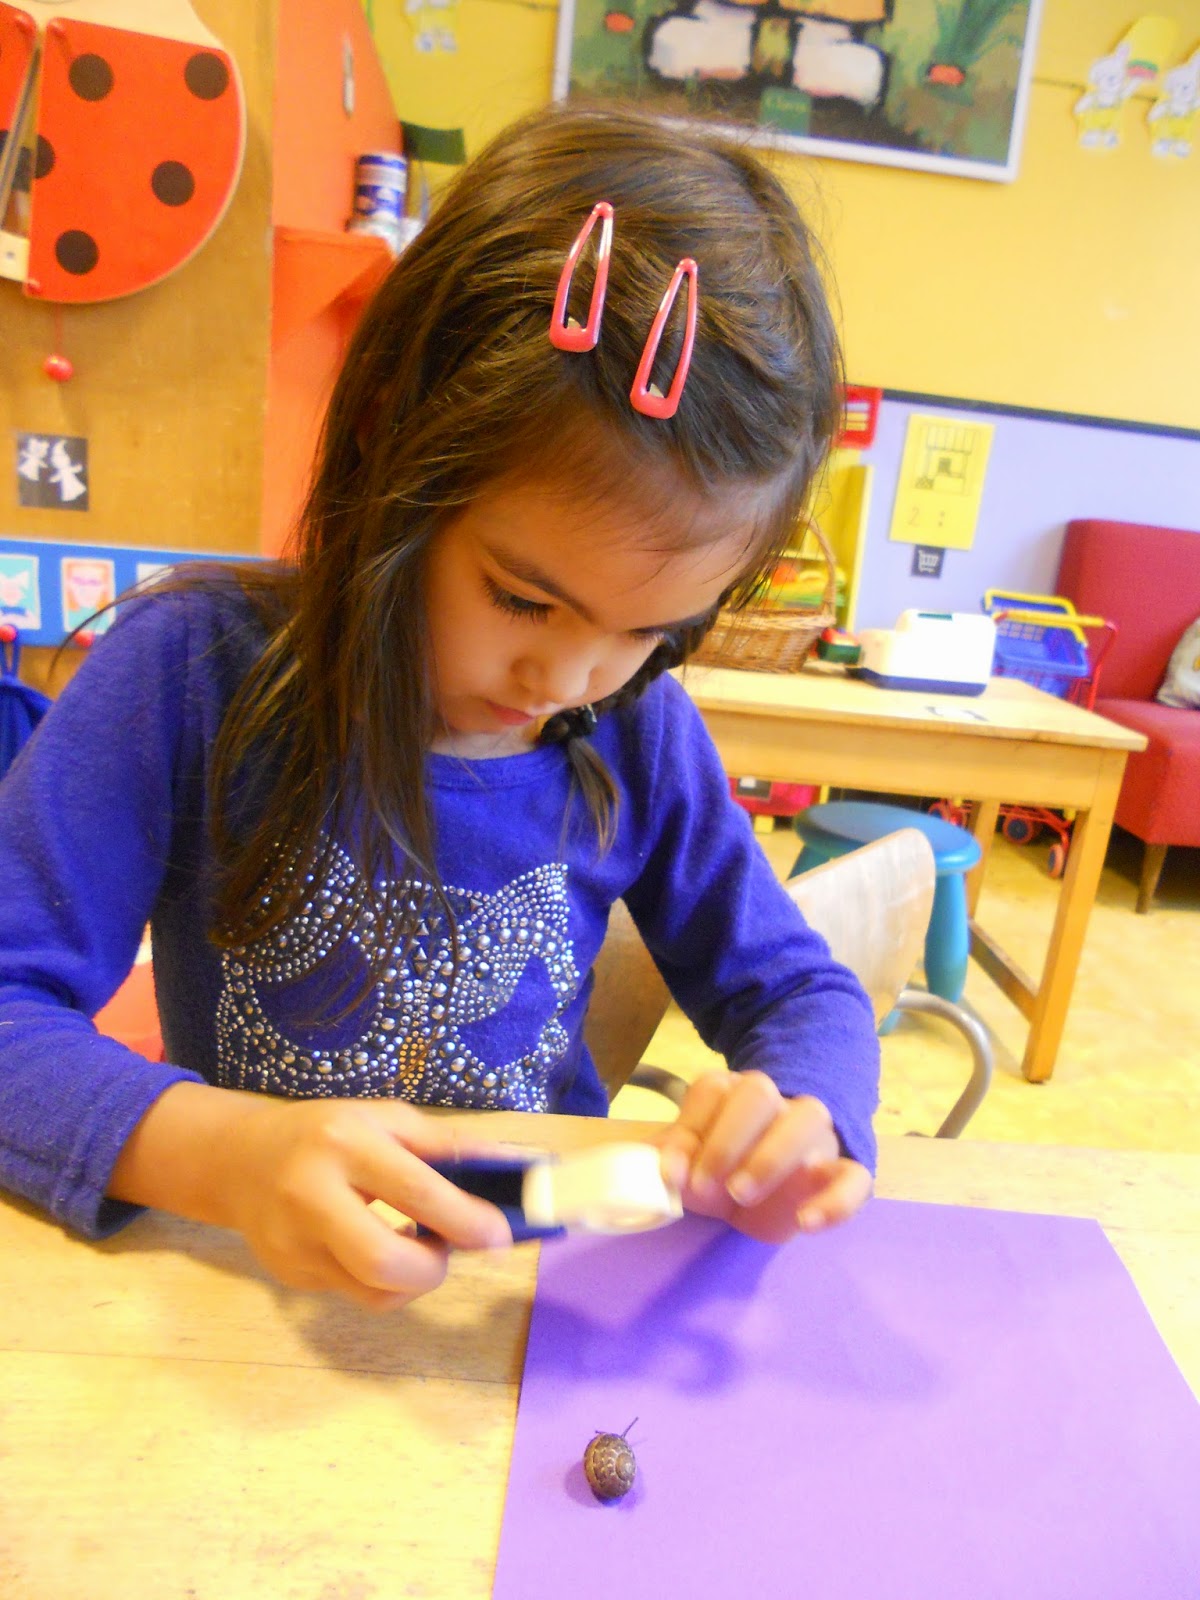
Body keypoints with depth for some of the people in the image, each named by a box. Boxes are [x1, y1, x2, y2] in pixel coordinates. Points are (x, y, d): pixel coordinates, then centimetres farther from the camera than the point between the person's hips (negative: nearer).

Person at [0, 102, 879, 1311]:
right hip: (247, 1293, 0)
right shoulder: (194, 671, -14)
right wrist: (214, 1152, -29)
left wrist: (794, 1123, -18)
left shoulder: (639, 736, -6)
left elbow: (800, 995, 3)